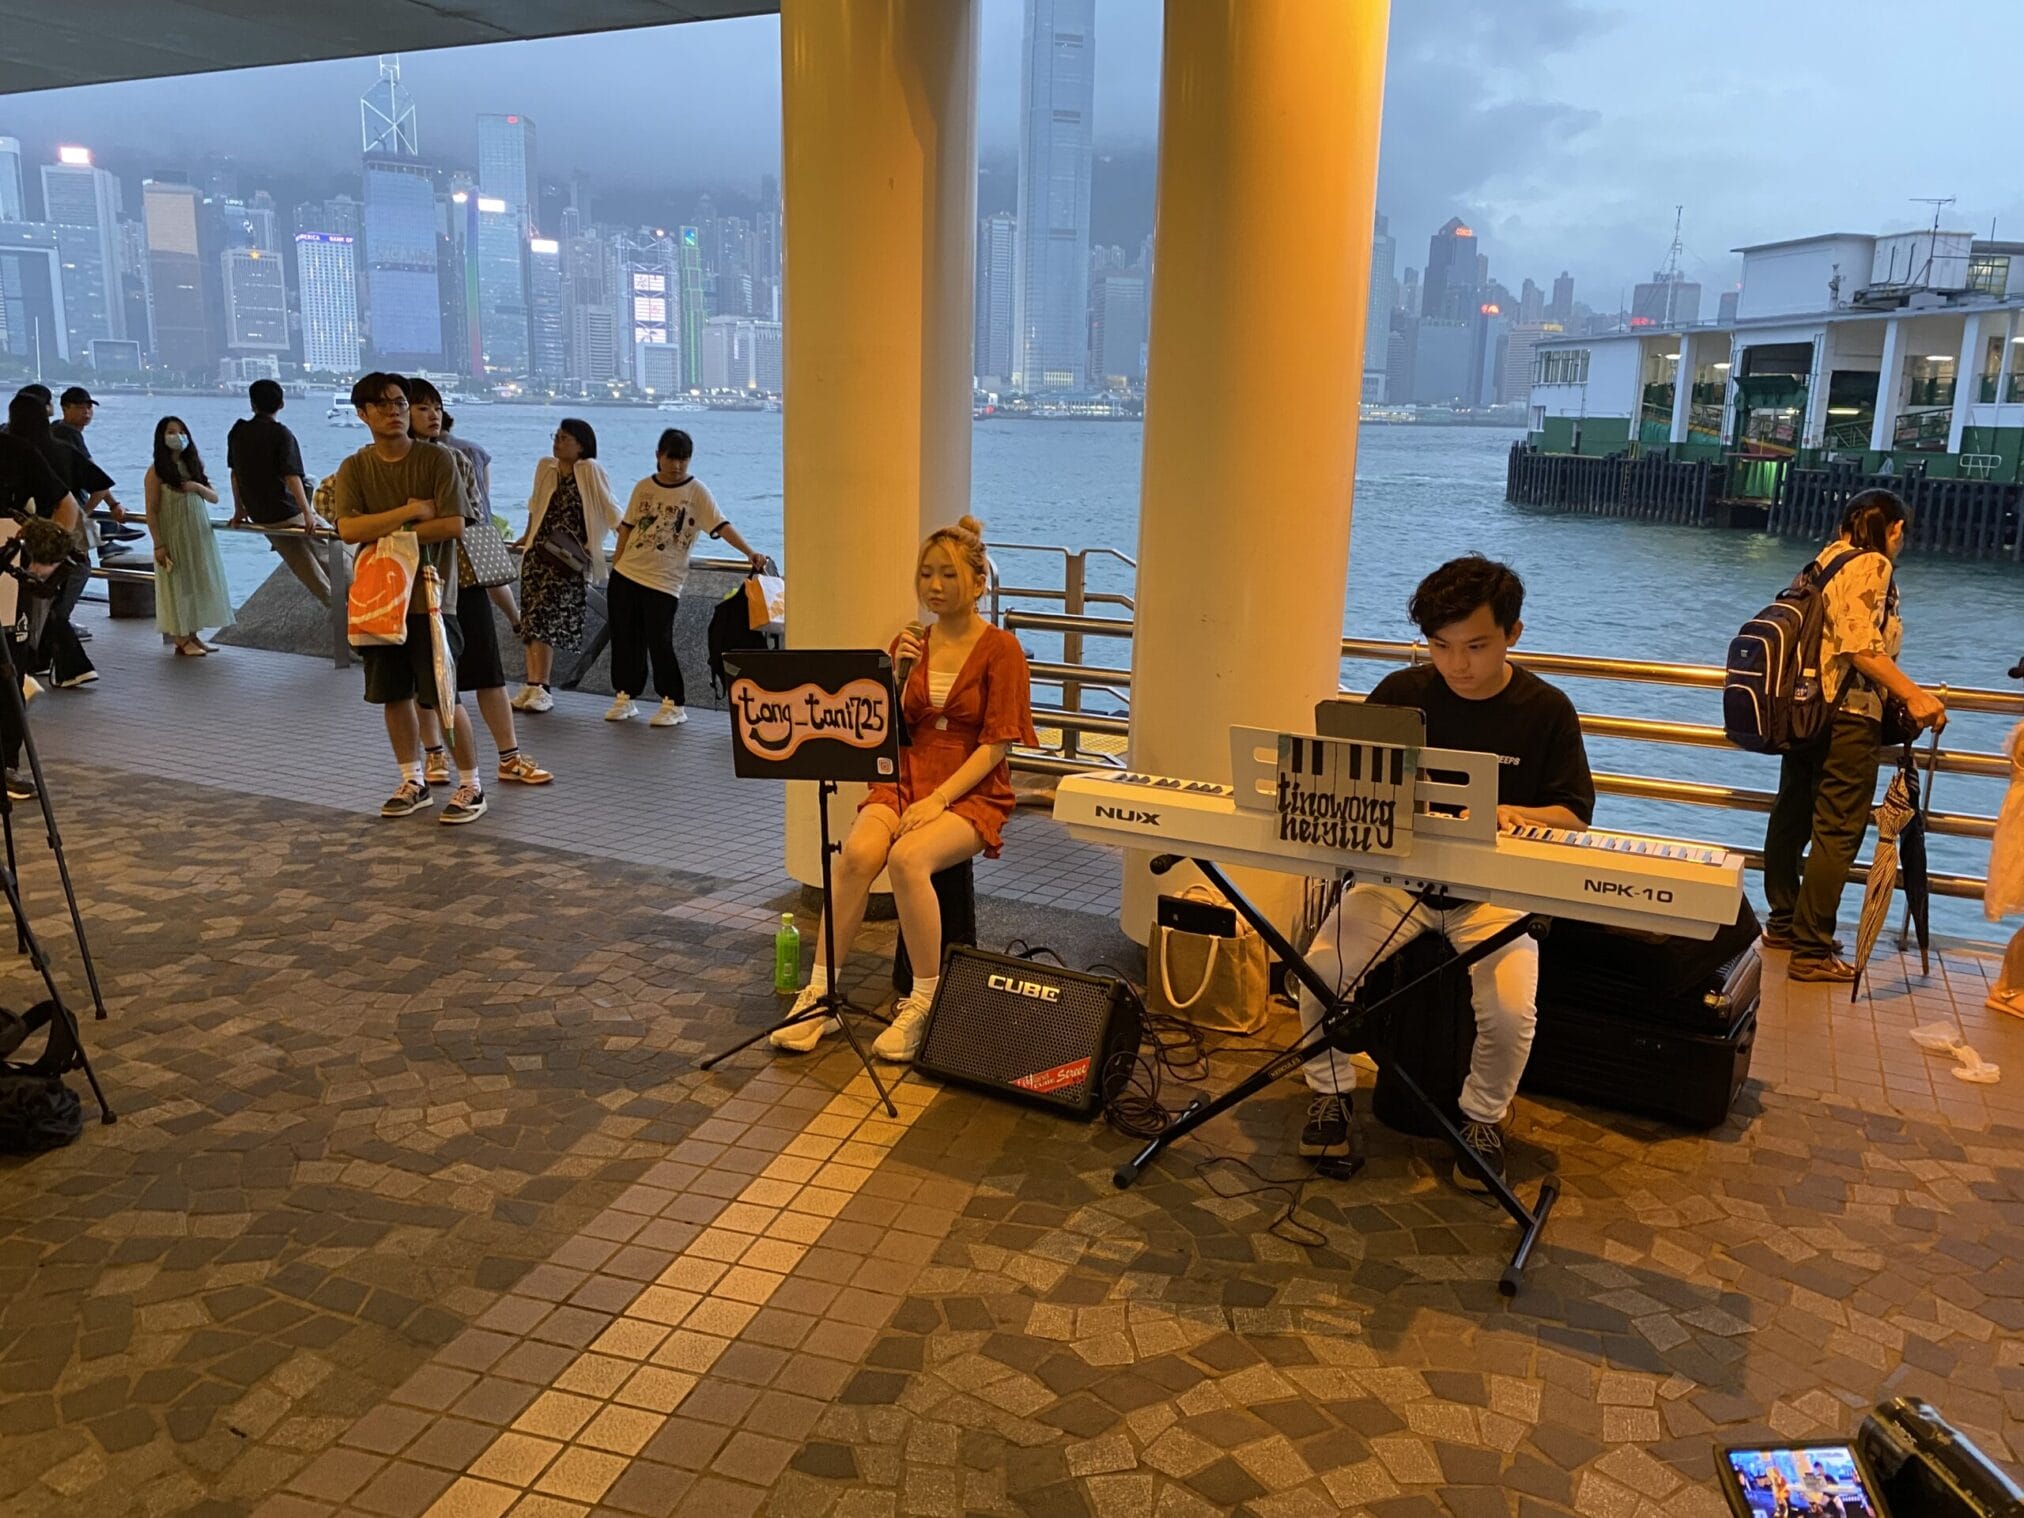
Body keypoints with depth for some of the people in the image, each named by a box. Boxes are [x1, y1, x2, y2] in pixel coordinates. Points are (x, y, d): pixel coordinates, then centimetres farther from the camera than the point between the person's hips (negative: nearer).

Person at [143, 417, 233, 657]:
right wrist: (158, 545, -15)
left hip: (199, 536, 5)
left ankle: (194, 634, 15)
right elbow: (151, 512, -9)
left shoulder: (194, 465, 9)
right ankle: (182, 640, 5)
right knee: (178, 585, 0)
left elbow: (215, 498, 9)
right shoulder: (156, 471, -7)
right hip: (173, 538, -5)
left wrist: (198, 487, -12)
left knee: (198, 583, 7)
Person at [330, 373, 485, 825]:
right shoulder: (355, 468, 4)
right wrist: (409, 511, -16)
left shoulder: (438, 459, -4)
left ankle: (472, 786, 8)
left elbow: (454, 526, -13)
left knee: (443, 695, -4)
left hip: (429, 593, -4)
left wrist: (391, 534, -11)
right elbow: (348, 529, -10)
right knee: (394, 694, 11)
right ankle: (413, 782, 24)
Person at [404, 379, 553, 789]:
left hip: (464, 573, 2)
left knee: (488, 669, 1)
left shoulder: (457, 458, 8)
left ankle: (510, 758, 5)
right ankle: (434, 755, 21)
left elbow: (475, 513, 8)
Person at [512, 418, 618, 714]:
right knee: (532, 617, 3)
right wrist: (528, 536, 33)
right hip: (538, 553, 6)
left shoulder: (590, 470, -8)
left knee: (546, 618, -11)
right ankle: (534, 685, 7)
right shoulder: (545, 467, 10)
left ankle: (541, 687, -7)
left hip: (567, 560, -6)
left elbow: (610, 511, -6)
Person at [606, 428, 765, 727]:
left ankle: (673, 705, 3)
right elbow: (628, 525, 15)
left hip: (664, 580, -4)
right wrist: (618, 557, 11)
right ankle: (625, 697, 23)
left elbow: (721, 525, -14)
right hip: (626, 573, 4)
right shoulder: (644, 487, 7)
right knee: (624, 639, 9)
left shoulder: (696, 491, -5)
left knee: (659, 643, -9)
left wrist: (750, 552, -26)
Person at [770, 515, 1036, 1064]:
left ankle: (925, 1004, -20)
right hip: (905, 780, 4)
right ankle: (820, 994, -19)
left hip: (973, 793, -4)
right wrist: (900, 675, -8)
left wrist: (939, 798, -19)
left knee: (907, 858, -34)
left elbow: (996, 745, -9)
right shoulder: (909, 644, 11)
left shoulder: (1000, 649, -3)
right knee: (857, 852, -28)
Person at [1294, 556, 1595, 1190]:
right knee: (1321, 967, -22)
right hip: (1399, 876, 2)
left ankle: (1482, 1117, 7)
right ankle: (1330, 1092, 8)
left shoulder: (1545, 710, -2)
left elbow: (1574, 815, 0)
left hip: (1493, 892, -1)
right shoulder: (1400, 693, 2)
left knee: (1510, 1008, -26)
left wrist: (1510, 814, -21)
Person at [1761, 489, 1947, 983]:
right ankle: (1812, 951, -2)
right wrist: (1913, 695, -25)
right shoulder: (1871, 565, -11)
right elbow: (1860, 644, -23)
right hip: (1849, 715, -9)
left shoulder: (1828, 558, 13)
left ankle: (1783, 923, 30)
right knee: (1838, 831, -5)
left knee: (1792, 816, 17)